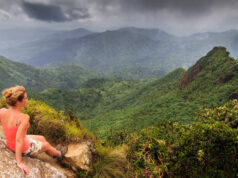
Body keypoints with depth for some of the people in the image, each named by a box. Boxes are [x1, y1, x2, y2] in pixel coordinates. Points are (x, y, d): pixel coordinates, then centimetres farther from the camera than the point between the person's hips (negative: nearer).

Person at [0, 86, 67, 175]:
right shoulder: (24, 117, -37)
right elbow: (19, 140, -37)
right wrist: (19, 162, -30)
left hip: (10, 144, 7)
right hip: (24, 149, -6)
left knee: (42, 138, 29)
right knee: (46, 145, 24)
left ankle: (53, 153, 57)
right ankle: (59, 154, 57)